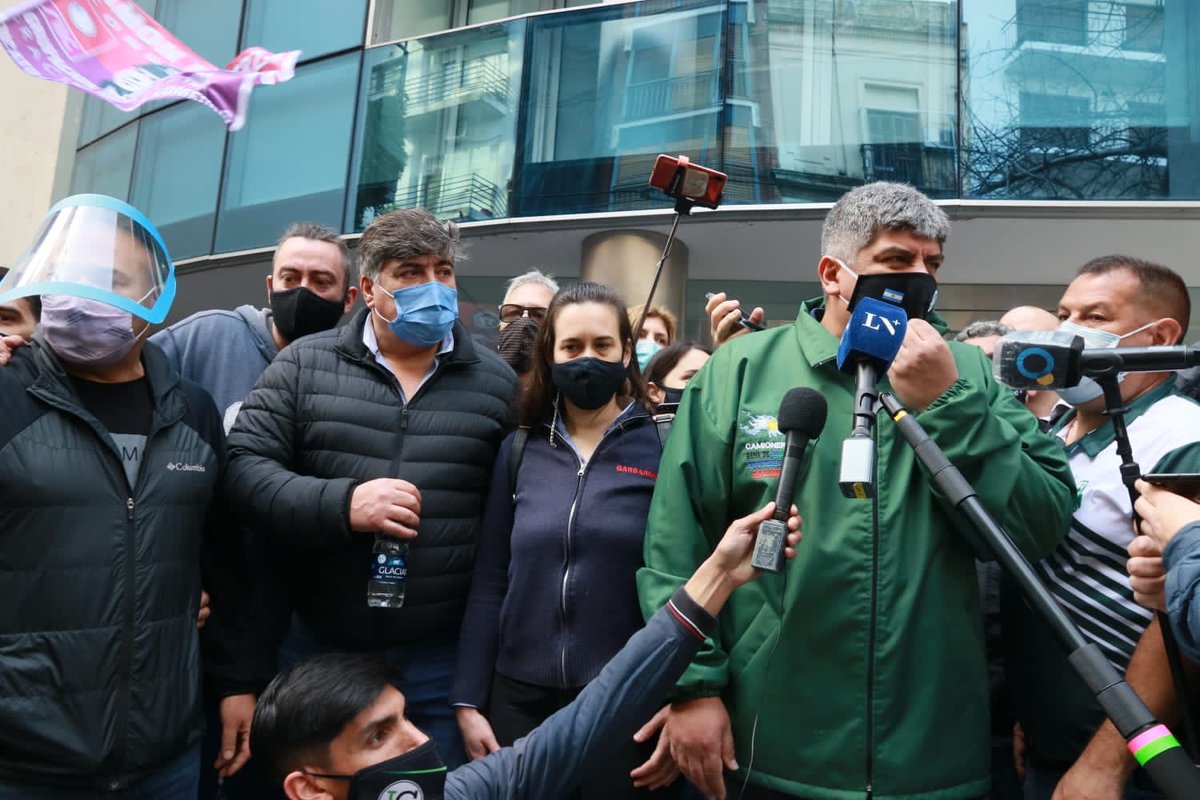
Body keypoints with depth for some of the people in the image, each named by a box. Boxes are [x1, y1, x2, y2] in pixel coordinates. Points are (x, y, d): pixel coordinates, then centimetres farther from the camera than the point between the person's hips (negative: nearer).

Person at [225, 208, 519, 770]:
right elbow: (243, 467, -4)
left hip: (442, 657, 0)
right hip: (316, 647, 1)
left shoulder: (497, 382, 2)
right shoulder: (304, 364, 1)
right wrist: (341, 504, -20)